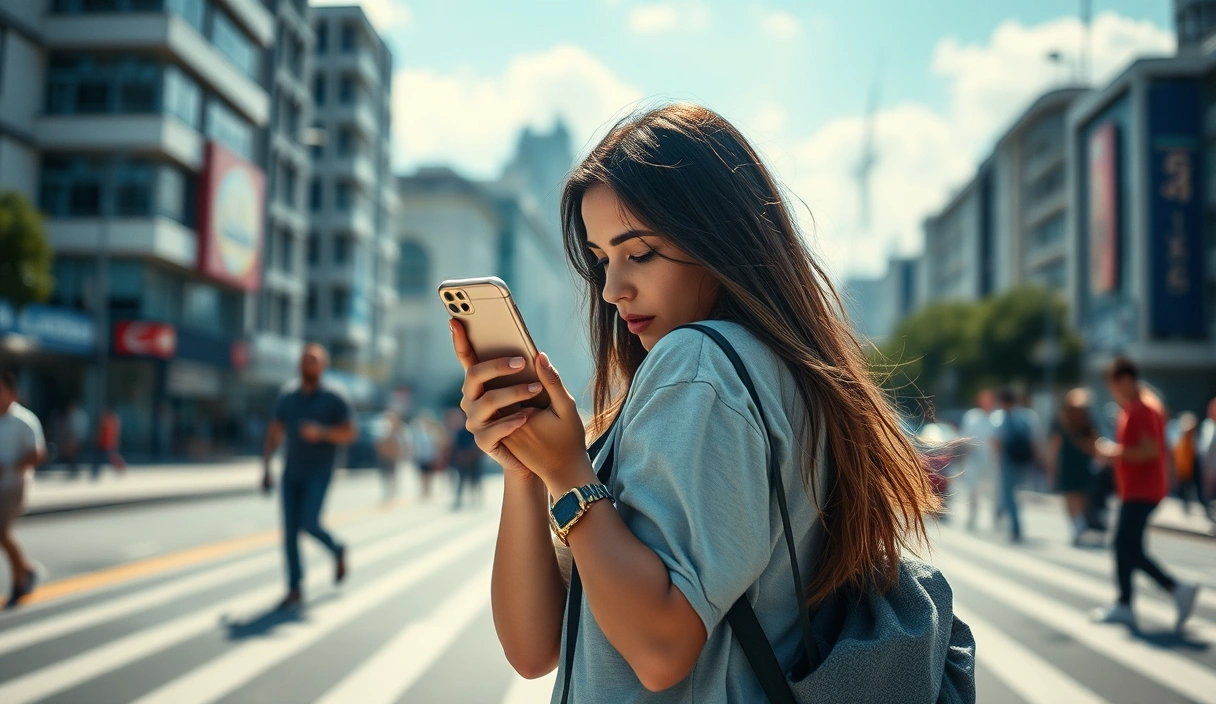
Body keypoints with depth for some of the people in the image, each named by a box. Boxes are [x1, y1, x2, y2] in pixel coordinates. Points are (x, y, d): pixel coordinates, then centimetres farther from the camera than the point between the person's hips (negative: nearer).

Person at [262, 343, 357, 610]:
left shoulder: (335, 397, -5)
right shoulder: (287, 395, 7)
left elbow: (350, 434, -7)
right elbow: (275, 432, 12)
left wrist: (321, 432, -23)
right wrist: (266, 467, 6)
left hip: (319, 473, -4)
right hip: (291, 472, 4)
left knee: (309, 523, -18)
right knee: (290, 531, 0)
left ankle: (337, 550, 14)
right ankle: (295, 590, 8)